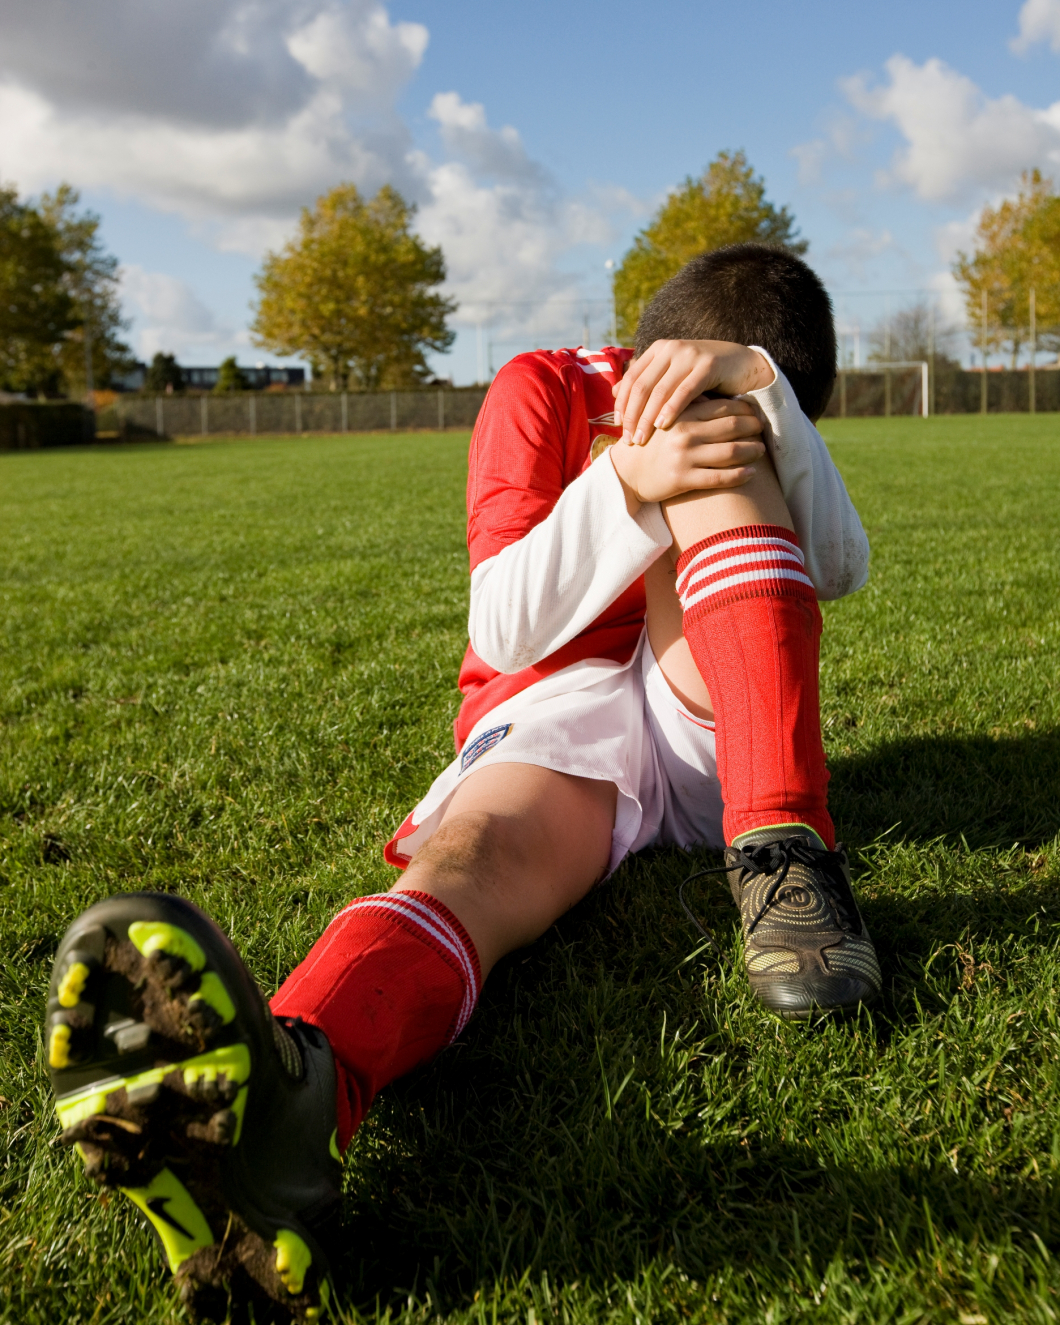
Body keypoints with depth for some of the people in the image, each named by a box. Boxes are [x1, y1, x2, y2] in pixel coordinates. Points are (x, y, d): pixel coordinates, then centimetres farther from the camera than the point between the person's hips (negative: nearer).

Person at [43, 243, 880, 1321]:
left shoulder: (736, 410, 12)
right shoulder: (545, 391, 2)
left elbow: (841, 570, -7)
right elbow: (503, 629, -9)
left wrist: (753, 385, -21)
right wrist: (627, 483, -23)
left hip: (716, 717, 3)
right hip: (552, 717, -2)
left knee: (716, 438, -20)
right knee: (479, 854, -38)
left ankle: (782, 852, -33)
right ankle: (281, 1091, -70)